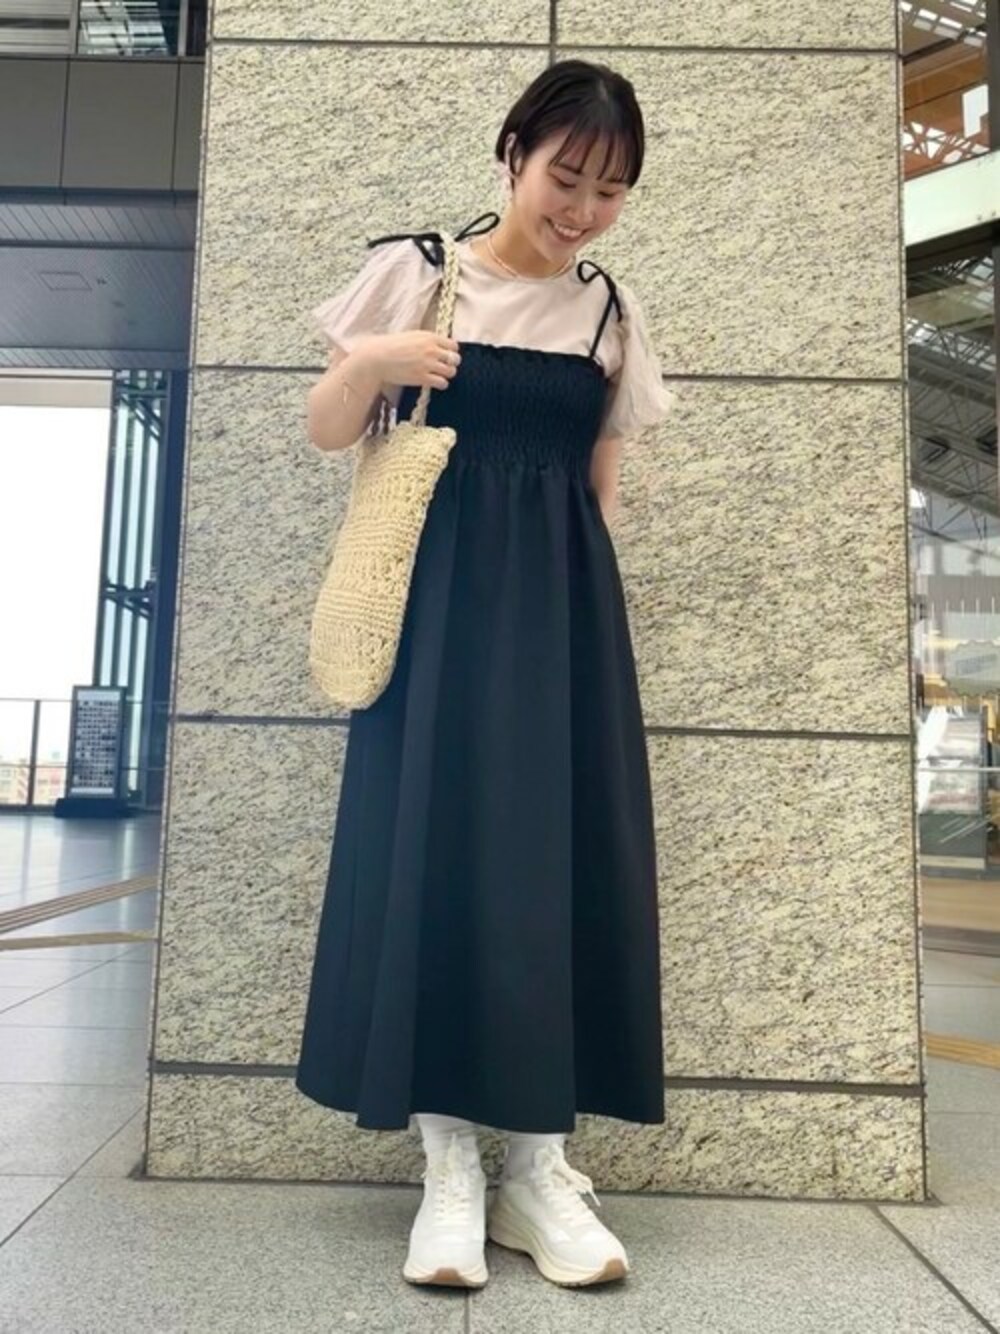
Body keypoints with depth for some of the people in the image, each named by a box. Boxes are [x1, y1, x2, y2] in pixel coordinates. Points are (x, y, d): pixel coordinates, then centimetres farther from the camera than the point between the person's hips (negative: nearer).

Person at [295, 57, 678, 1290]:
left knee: (566, 857, -2)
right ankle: (450, 1166, 7)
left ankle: (539, 1168, 10)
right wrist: (369, 365, -15)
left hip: (562, 605, 3)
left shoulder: (612, 313, 12)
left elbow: (600, 482, 15)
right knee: (431, 843, -6)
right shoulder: (415, 271, 4)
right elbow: (328, 433, 4)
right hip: (440, 595, -2)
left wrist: (577, 605, 11)